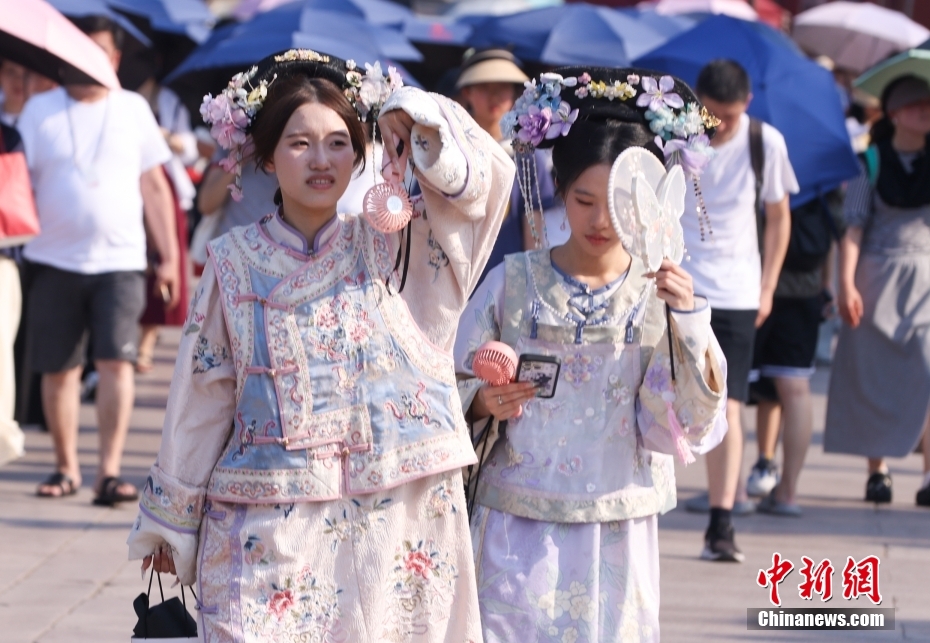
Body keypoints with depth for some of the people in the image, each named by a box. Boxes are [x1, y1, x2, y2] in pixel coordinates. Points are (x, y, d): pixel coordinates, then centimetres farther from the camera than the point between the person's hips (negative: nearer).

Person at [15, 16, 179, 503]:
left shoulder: (133, 109, 9)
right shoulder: (40, 110, 6)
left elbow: (154, 187, 11)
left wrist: (170, 256, 6)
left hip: (119, 262, 0)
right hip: (54, 260, 1)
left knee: (116, 362, -12)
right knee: (58, 369, 5)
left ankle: (109, 471, -14)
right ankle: (66, 467, 18)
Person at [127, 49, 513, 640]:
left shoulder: (390, 248, 4)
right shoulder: (236, 264, 4)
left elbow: (481, 175, -6)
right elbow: (202, 400, 8)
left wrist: (410, 114, -15)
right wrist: (171, 521, 11)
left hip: (396, 530, 0)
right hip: (272, 532, 0)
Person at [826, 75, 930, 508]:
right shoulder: (871, 162, 2)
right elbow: (853, 225, -4)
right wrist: (847, 283, -11)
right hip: (879, 277, -1)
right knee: (874, 378, 1)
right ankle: (877, 472, 12)